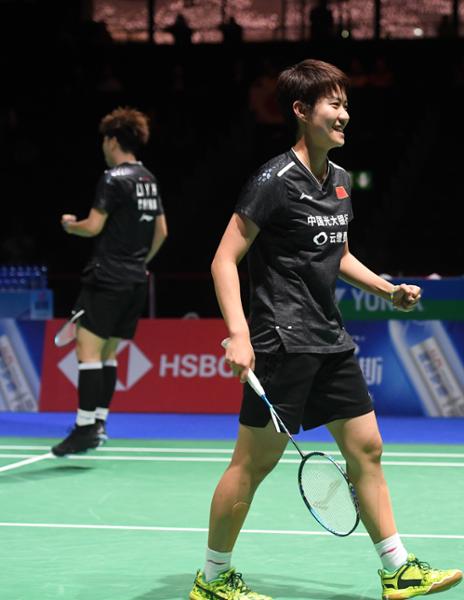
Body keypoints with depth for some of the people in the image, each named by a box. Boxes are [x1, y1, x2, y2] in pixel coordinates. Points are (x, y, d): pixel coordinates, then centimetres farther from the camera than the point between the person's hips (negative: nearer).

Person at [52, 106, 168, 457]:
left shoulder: (114, 179, -11)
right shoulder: (149, 180, 14)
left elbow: (93, 227, -14)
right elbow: (161, 232, 20)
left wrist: (70, 225, 6)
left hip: (108, 278, -9)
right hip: (136, 280, 9)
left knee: (88, 350, -10)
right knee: (108, 354, 13)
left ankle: (85, 426, -15)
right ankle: (99, 422, 13)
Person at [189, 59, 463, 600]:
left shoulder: (339, 180, 12)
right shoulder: (275, 181, -13)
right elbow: (225, 259, -14)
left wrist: (388, 289, 12)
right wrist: (238, 334, -23)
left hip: (331, 341, 8)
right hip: (282, 341, -8)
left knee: (365, 448, 9)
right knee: (254, 461, -2)